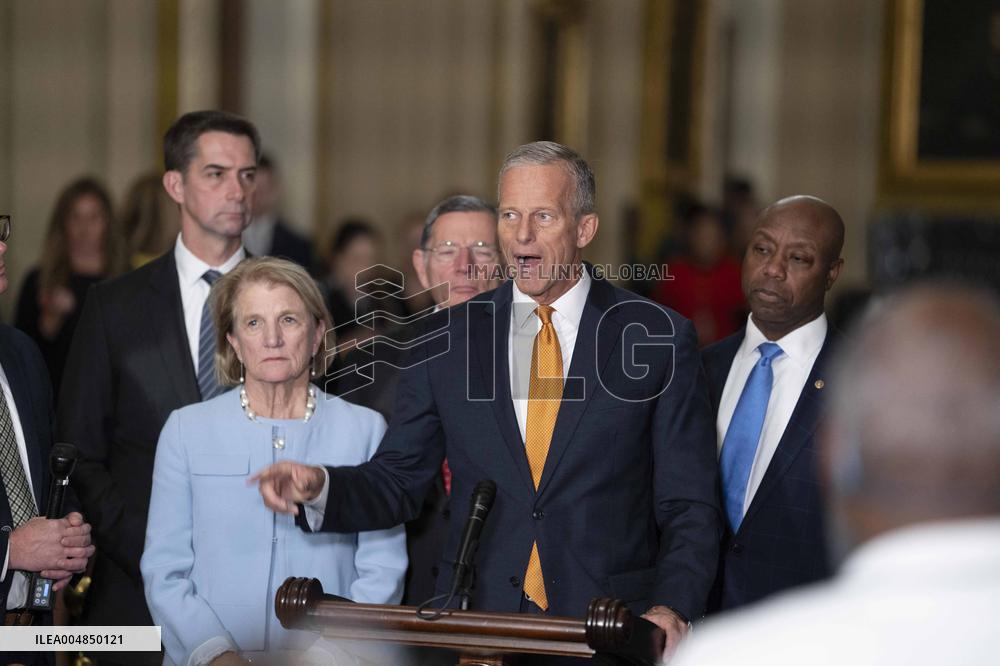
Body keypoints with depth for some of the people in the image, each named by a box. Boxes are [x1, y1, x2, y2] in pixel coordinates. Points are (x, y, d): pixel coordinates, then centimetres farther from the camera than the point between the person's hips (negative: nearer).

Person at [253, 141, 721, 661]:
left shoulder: (661, 337, 1)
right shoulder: (447, 339, 8)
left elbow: (689, 507, 0)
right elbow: (397, 481, 8)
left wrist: (673, 608, -15)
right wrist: (319, 488, -11)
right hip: (476, 626, 1)